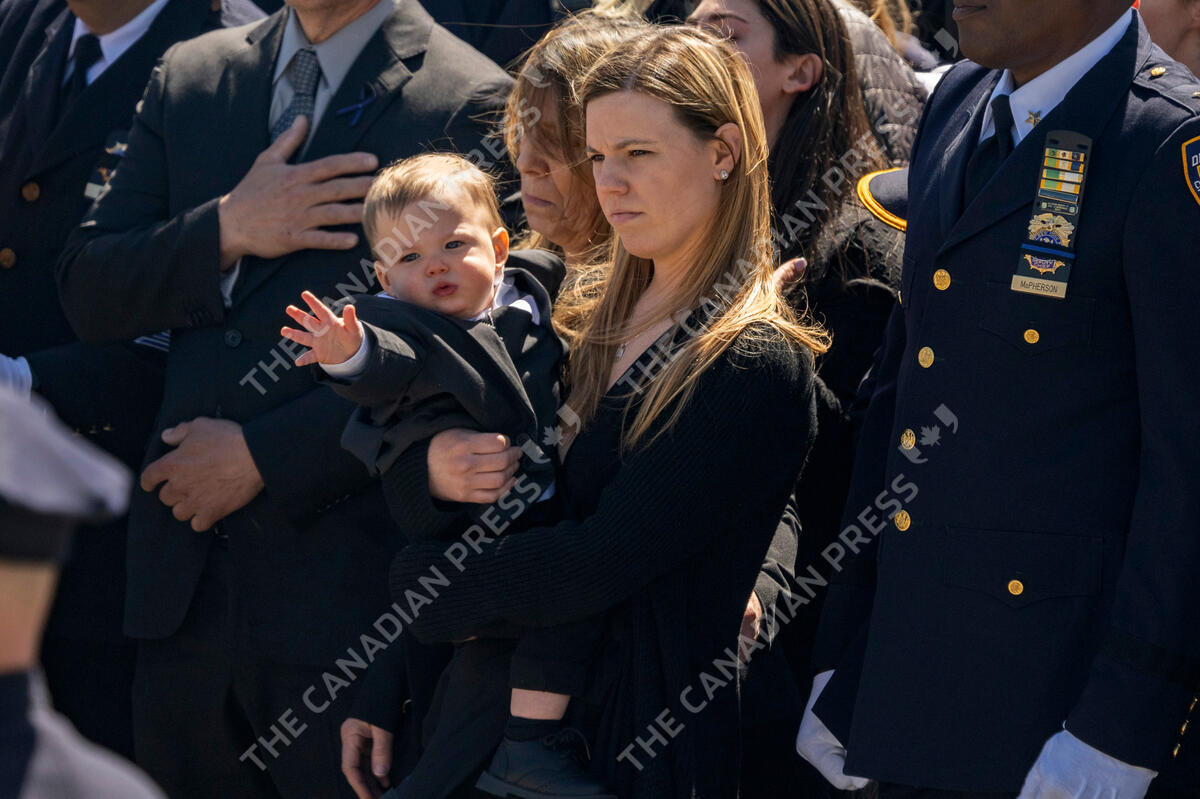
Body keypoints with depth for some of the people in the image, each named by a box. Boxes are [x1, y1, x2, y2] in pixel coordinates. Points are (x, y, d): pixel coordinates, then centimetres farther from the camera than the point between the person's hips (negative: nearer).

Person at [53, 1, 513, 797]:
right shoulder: (190, 79, 13)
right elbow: (88, 293, 9)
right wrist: (226, 231, -9)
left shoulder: (473, 104, -7)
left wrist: (260, 456, -12)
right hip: (184, 577, 6)